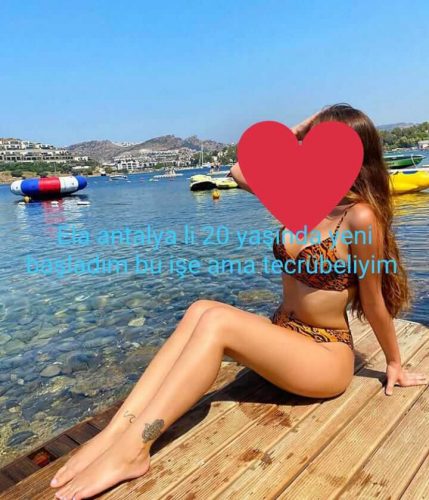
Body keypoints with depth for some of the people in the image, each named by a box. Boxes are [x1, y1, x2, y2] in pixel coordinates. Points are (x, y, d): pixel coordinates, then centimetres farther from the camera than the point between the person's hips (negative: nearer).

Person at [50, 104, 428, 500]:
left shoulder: (361, 217, -19)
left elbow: (373, 300, -9)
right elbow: (239, 171, 3)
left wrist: (395, 364, 5)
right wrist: (294, 134, -1)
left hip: (327, 356, -7)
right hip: (283, 336, 7)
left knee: (215, 321, -29)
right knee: (200, 310, -20)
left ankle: (132, 450, -27)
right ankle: (117, 430, -24)